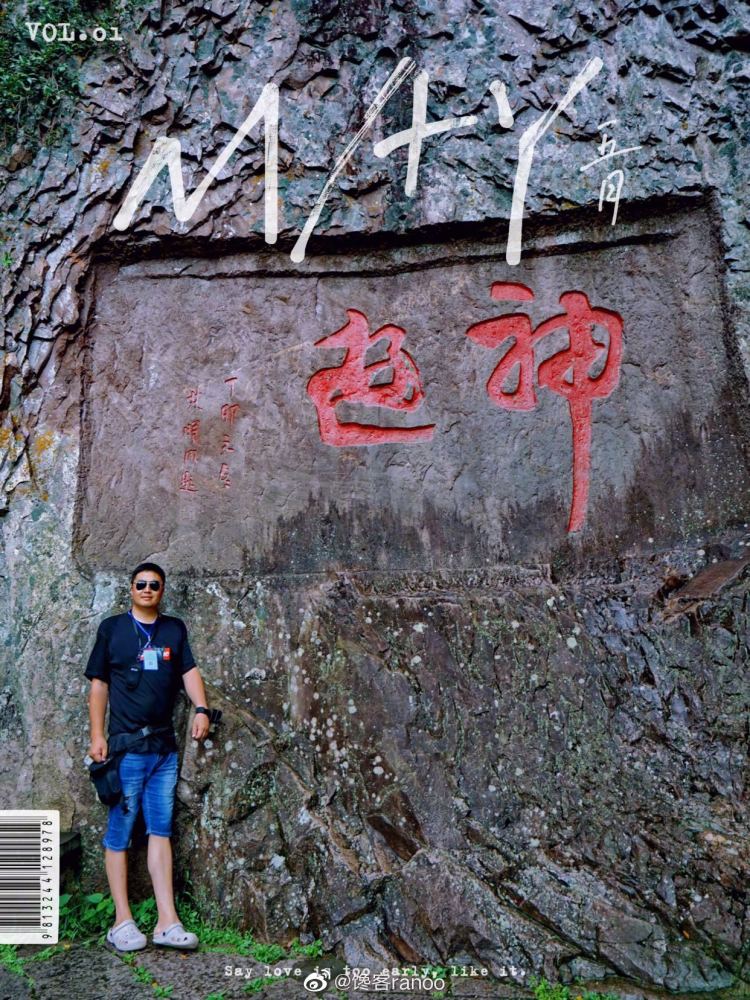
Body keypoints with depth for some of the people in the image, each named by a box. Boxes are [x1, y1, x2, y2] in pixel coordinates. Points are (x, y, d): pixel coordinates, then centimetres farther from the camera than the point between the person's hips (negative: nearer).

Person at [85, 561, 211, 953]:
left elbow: (189, 671, 6)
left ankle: (167, 922, 9)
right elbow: (98, 684, 3)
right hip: (126, 746, -3)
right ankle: (122, 921, 14)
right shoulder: (112, 628, 2)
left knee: (161, 831, 6)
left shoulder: (174, 629, 10)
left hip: (165, 747, 3)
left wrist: (201, 708, -10)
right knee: (119, 832, 3)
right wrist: (97, 735, -4)